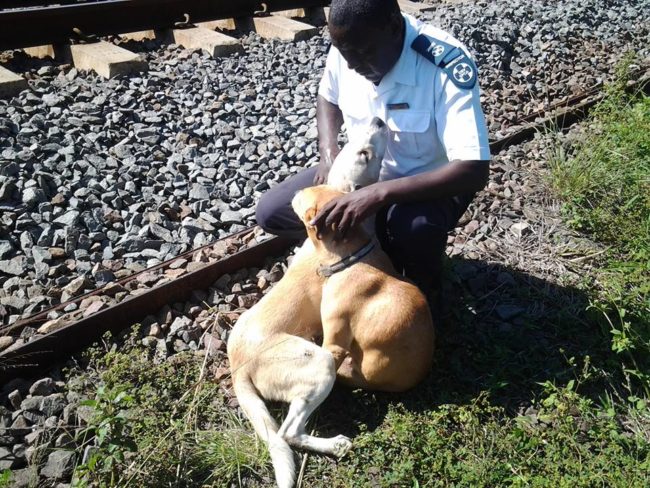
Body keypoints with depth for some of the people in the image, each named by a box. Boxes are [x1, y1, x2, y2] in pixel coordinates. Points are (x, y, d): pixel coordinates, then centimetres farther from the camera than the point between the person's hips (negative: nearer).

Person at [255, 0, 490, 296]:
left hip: (429, 181, -5)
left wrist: (378, 194, -47)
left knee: (415, 228, -40)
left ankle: (422, 282, -1)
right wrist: (329, 151, -13)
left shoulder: (447, 67, -32)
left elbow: (474, 171, -38)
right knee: (271, 212, -6)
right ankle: (383, 251, 8)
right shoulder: (347, 47, -14)